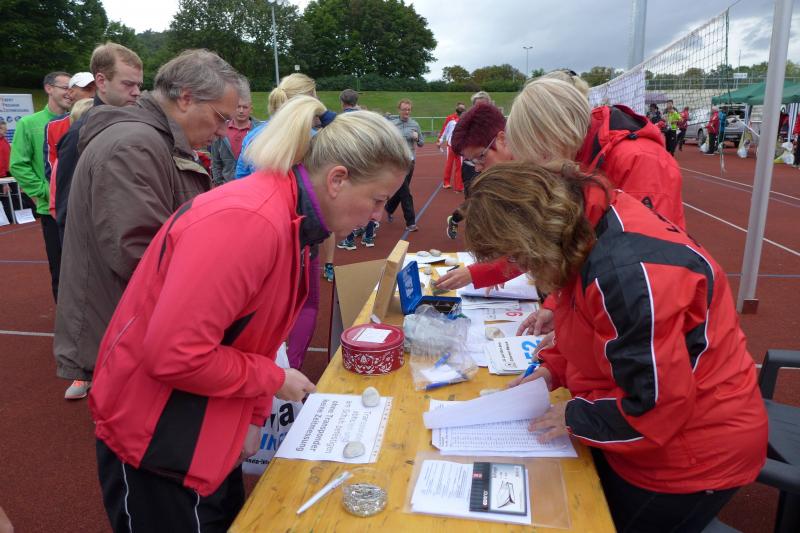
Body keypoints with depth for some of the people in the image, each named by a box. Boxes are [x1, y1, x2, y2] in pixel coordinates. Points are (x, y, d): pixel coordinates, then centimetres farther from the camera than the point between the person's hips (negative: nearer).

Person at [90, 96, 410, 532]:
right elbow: (173, 355, -30)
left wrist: (253, 416, 8)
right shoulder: (249, 221, -30)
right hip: (157, 446, -8)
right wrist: (274, 380, -17)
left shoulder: (293, 220, 0)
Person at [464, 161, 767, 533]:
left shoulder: (626, 268, -36)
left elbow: (658, 405, -30)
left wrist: (575, 418, -16)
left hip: (691, 460, -8)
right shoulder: (588, 226, -4)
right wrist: (554, 369, 1)